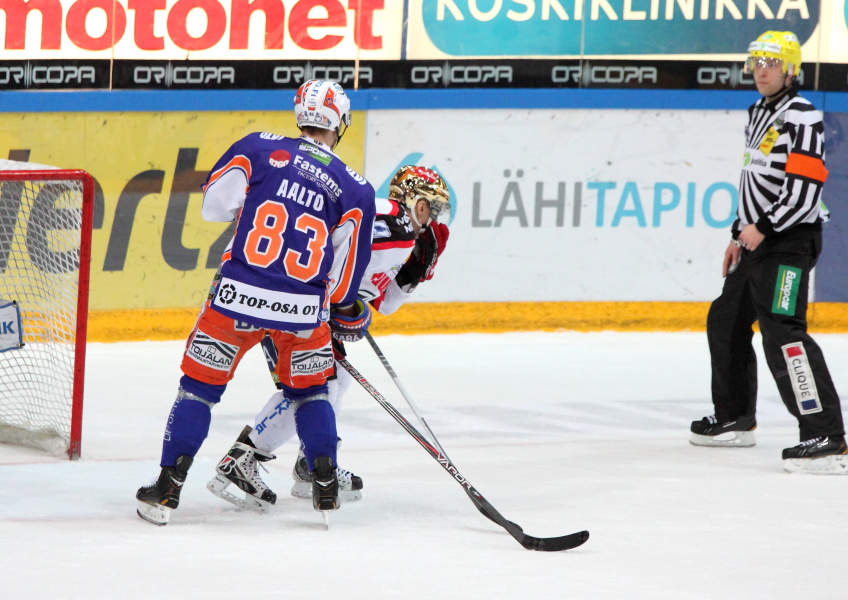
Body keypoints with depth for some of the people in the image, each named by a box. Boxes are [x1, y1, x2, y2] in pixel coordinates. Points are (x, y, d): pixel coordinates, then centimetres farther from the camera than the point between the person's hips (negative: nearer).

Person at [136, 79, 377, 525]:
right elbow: (347, 264, 2)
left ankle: (167, 490, 9)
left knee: (200, 385, 12)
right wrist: (347, 313, 18)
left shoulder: (259, 149, 1)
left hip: (238, 296, -1)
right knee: (309, 390, 24)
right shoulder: (355, 189, 3)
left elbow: (213, 203, 1)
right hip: (304, 310, 1)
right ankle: (326, 487, 20)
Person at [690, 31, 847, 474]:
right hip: (758, 241, 10)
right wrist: (739, 235, 24)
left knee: (781, 332, -21)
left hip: (789, 243, -10)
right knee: (725, 321, 20)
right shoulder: (758, 114, 15)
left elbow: (804, 191, -23)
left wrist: (762, 229, -24)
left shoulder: (802, 119, -15)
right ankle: (735, 419, 36)